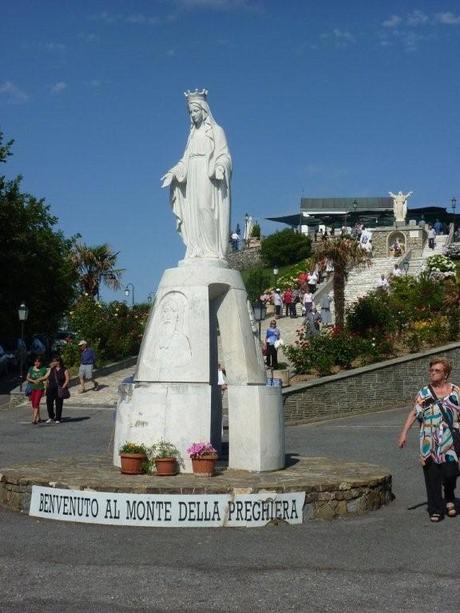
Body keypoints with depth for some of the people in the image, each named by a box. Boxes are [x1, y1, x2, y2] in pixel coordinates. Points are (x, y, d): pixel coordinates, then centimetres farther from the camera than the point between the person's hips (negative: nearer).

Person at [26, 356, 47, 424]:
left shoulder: (43, 369, -1)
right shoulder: (31, 369, 4)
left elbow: (46, 378, 6)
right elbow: (27, 378, 2)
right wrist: (34, 381, -13)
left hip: (40, 388, -3)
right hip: (32, 388, 3)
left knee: (36, 403, -14)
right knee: (33, 404, 7)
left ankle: (34, 419, -19)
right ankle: (38, 417, 22)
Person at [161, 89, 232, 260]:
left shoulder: (215, 130, 3)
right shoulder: (193, 133, 20)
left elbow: (224, 155, -5)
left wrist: (219, 167, -25)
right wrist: (173, 173, 8)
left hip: (209, 180, -6)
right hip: (192, 181, 6)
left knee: (206, 210, -16)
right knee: (193, 216, -2)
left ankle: (212, 251, -17)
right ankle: (197, 252, -4)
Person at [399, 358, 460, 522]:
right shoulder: (424, 393, 4)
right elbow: (414, 413, 1)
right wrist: (404, 432, -7)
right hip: (430, 443, 0)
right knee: (433, 477, 0)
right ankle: (435, 510, 11)